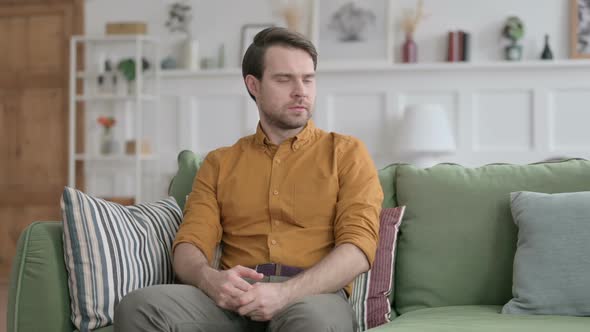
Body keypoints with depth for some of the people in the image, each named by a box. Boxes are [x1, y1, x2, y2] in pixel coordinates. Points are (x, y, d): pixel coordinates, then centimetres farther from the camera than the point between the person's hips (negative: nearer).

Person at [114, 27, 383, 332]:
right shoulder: (219, 163, 20)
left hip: (314, 295, -3)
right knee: (138, 307, -26)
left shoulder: (347, 153, 11)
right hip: (234, 299, 4)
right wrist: (209, 279, -17)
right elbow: (190, 246, 9)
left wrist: (287, 292, -20)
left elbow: (359, 245, -3)